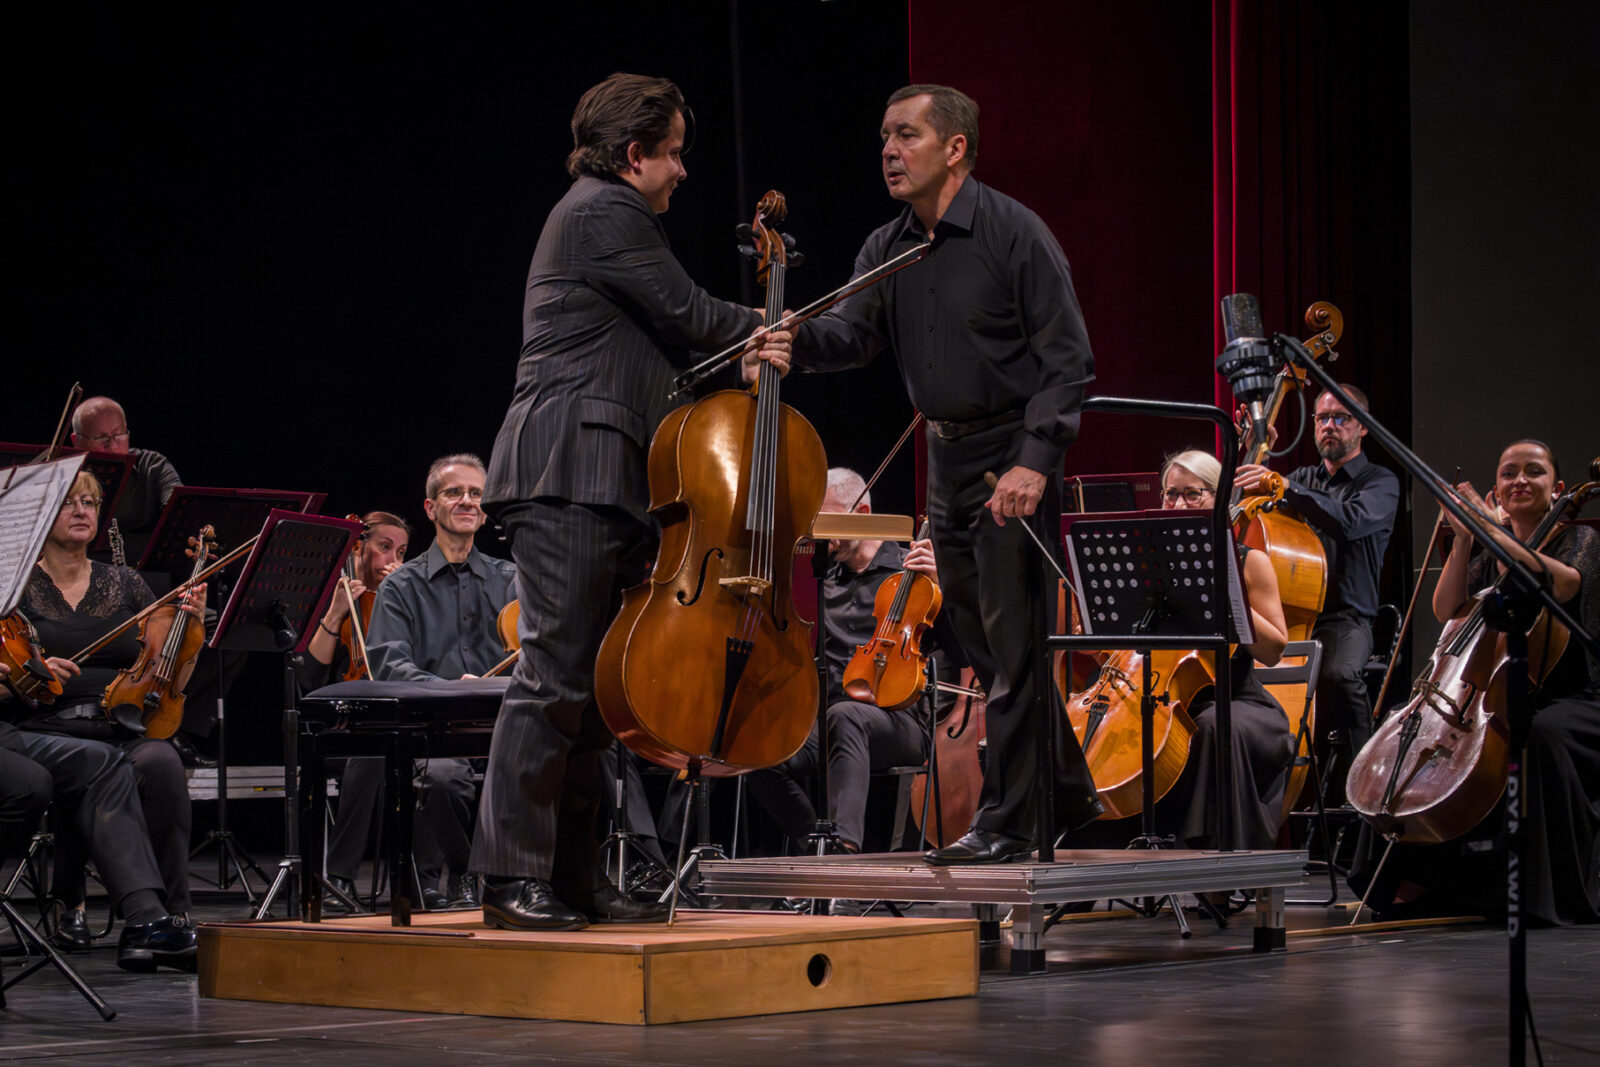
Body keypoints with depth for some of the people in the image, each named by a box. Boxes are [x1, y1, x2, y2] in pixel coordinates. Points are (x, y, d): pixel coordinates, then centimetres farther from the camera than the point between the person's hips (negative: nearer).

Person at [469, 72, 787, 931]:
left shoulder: (606, 213, 26)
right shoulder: (605, 212, -6)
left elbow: (661, 343, 23)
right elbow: (687, 314, -6)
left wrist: (744, 353, 11)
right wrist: (759, 328, 13)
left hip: (594, 482, 11)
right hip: (568, 472, -11)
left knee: (594, 683, 8)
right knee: (554, 673, -14)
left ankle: (572, 876, 10)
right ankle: (512, 876, -15)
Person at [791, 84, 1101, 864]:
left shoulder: (1014, 233, -12)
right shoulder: (886, 250, 8)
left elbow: (1068, 359, -14)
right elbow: (854, 333, -5)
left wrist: (1034, 461, -22)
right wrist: (795, 339, -27)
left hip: (1013, 457, -7)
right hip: (947, 459, 7)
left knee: (1011, 644, -7)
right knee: (987, 647, 13)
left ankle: (1006, 821, -1)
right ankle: (1066, 793, 28)